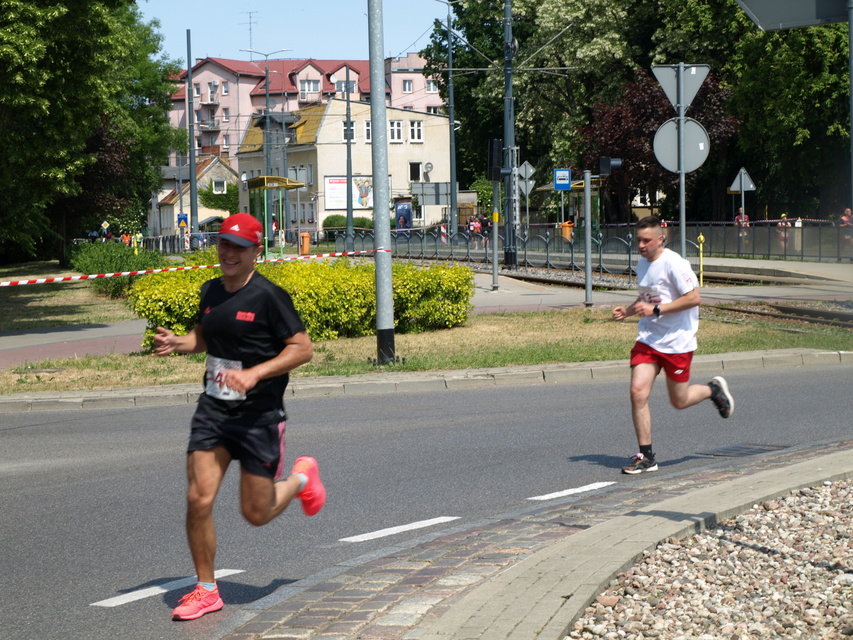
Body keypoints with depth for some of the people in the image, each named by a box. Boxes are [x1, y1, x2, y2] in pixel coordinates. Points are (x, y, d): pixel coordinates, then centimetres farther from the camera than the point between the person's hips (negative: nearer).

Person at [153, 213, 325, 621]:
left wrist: (254, 374, -22)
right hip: (213, 411, 5)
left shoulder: (268, 296, -12)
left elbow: (303, 349, -12)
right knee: (198, 499, -8)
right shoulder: (210, 292, 7)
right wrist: (177, 343, 1)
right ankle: (206, 590, 8)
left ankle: (300, 478, 38)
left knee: (256, 514, 5)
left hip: (259, 417, -5)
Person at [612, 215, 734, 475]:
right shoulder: (642, 263, 8)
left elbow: (694, 298, -21)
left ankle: (714, 389, 38)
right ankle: (646, 456, -1)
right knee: (638, 392, -10)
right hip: (647, 339, 6)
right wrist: (628, 311, 5)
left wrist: (655, 310, -23)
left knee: (679, 402, 6)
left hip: (677, 341, -6)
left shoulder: (674, 263, -17)